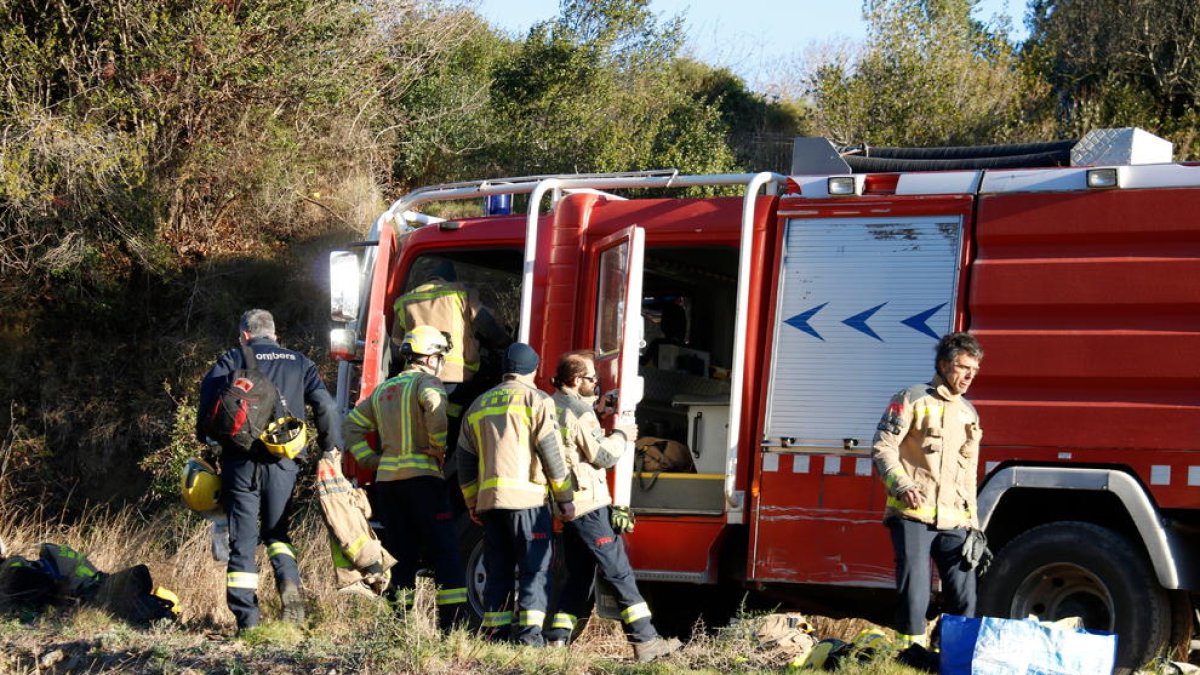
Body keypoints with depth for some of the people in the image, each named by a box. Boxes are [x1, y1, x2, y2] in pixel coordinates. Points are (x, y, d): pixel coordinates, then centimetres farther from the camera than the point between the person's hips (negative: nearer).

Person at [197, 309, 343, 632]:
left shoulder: (232, 361, 3)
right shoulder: (299, 363, 12)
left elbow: (209, 396, -10)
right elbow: (326, 405, 5)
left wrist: (206, 438, 3)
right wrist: (331, 446, 16)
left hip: (241, 462, -2)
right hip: (283, 463, 2)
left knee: (242, 539, 4)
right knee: (276, 532, 19)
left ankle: (246, 617, -2)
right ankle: (289, 582, -11)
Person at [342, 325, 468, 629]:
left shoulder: (383, 390, 20)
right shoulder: (426, 382, -3)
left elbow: (354, 423, 23)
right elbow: (434, 405, -25)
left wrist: (368, 458, 16)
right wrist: (439, 449, -13)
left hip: (387, 479, 7)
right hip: (422, 476, -7)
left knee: (401, 555, 11)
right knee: (444, 551, -5)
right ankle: (453, 620, -12)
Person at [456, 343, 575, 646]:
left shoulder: (479, 404, 19)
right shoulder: (537, 400, 0)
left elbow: (465, 459, 19)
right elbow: (552, 453, -6)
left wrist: (472, 503, 25)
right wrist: (565, 498, -2)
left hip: (489, 500, 5)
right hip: (527, 497, -5)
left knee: (497, 570, 11)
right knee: (534, 569, -3)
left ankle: (494, 632, 8)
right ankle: (529, 633, -11)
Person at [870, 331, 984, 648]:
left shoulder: (969, 413, 20)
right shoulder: (913, 399, 1)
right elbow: (882, 448, -5)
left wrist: (973, 524, 17)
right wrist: (902, 485, -20)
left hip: (954, 522, 6)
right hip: (912, 516, -6)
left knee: (964, 597, 1)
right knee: (914, 592, -9)